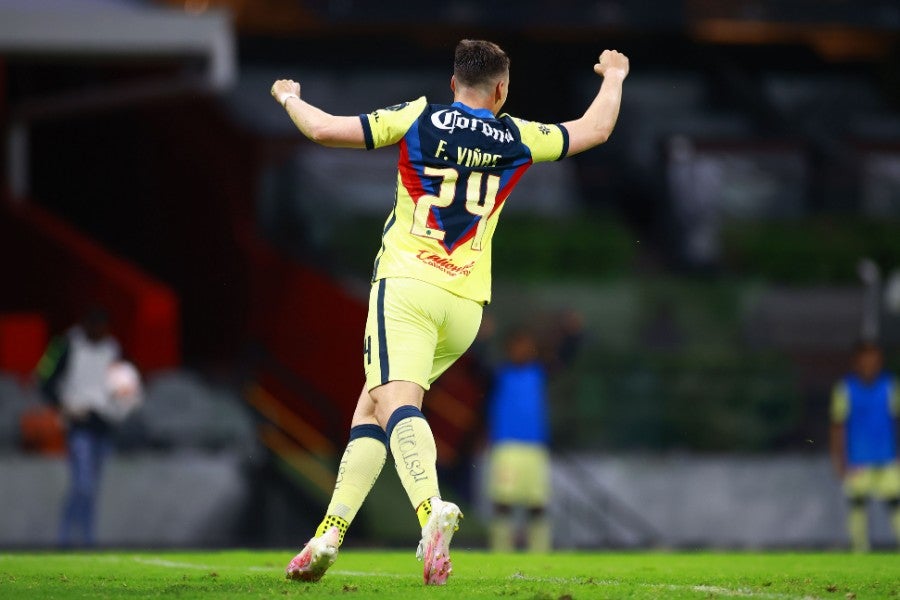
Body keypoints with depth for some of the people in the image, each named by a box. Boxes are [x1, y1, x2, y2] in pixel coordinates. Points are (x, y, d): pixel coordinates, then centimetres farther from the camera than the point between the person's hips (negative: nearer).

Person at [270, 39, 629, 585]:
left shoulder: (419, 118, 2)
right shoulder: (516, 138, 10)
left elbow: (324, 130, -1)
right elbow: (595, 130, 26)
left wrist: (290, 98, 20)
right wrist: (613, 78, 45)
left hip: (406, 284, -4)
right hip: (466, 302, 4)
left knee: (397, 400, -20)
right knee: (371, 407, 14)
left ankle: (432, 509, -47)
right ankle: (330, 534, 6)